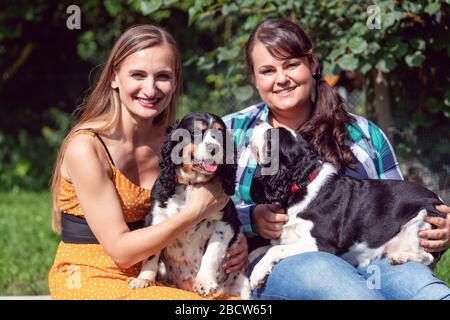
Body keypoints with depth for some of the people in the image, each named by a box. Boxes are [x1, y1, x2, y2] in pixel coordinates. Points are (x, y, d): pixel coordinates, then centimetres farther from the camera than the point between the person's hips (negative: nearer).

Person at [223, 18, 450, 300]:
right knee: (319, 269, -39)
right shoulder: (232, 132, 15)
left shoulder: (364, 134, 19)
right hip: (274, 263, -1)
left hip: (366, 262, 2)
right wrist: (251, 218, -13)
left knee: (411, 275, -35)